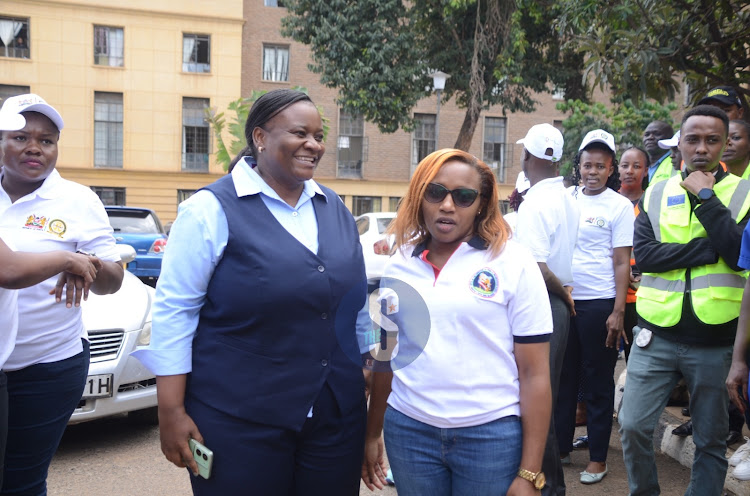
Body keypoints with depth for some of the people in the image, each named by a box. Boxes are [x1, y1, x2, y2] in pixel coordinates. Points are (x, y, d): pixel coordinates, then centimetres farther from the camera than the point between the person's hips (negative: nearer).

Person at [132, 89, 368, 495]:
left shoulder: (335, 209, 9)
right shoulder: (212, 210, -7)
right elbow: (174, 309, -9)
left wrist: (371, 373, 15)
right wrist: (171, 412, -10)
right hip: (240, 422, -5)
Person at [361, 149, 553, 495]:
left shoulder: (513, 263, -7)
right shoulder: (399, 265, 3)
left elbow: (535, 373, -8)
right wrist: (372, 434, 13)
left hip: (492, 436, -3)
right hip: (407, 431, 3)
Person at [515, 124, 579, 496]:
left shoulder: (534, 204, -18)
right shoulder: (568, 201, 10)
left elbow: (536, 267, -24)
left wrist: (562, 293, -11)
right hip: (560, 306, 9)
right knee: (548, 392, 19)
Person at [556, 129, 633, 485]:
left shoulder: (619, 206, -3)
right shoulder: (566, 198, 7)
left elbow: (622, 263, -5)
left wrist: (618, 312, -11)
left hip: (599, 304, -4)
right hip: (563, 298, 4)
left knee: (598, 382, 6)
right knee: (563, 375, 13)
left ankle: (597, 458, 18)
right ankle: (560, 447, 27)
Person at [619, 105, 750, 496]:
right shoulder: (657, 194, 5)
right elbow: (643, 254, -8)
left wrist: (706, 198, -15)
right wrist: (710, 249, -15)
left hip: (716, 341, -1)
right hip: (657, 336, 1)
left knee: (711, 441, 11)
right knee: (632, 426, 2)